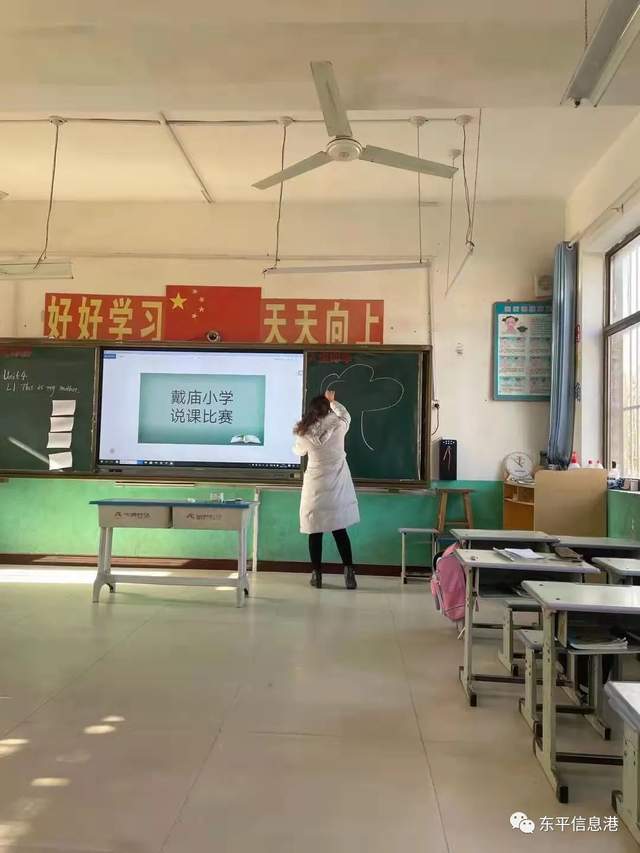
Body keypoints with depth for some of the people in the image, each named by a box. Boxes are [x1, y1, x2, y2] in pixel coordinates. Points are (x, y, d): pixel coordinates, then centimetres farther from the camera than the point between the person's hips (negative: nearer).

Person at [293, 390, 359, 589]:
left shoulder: (305, 433, -8)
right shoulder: (338, 426, -8)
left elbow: (298, 451, 12)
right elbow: (346, 416, 17)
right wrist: (332, 401, 30)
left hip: (316, 487, -1)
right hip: (337, 487, 1)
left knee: (315, 532, 8)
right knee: (340, 530, 9)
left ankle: (317, 574, 12)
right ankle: (349, 570, 3)